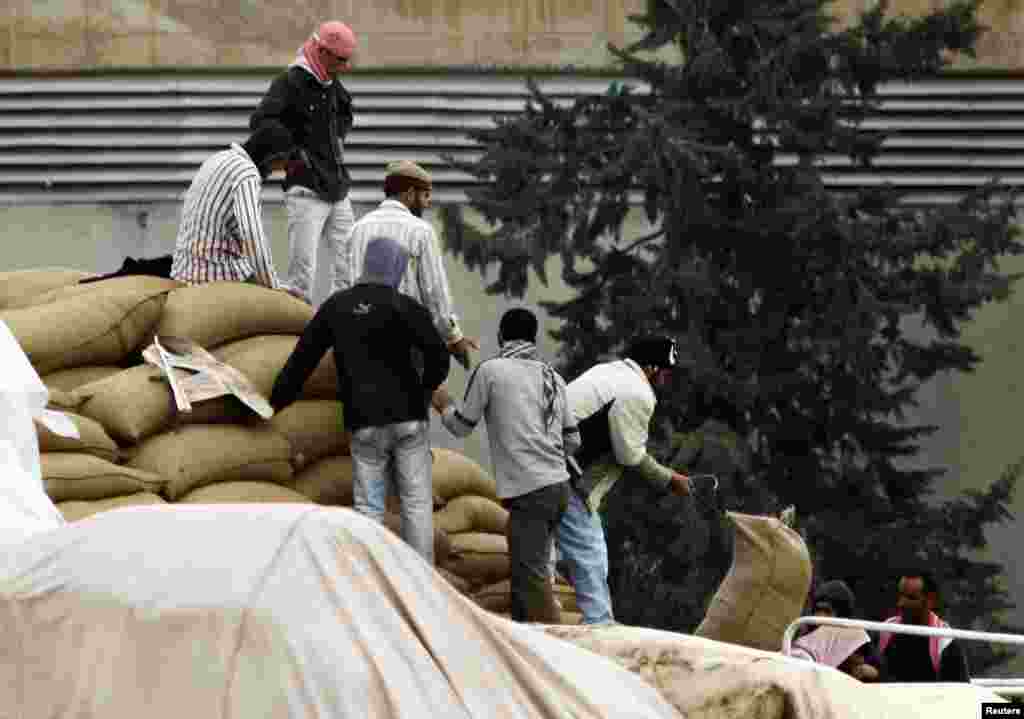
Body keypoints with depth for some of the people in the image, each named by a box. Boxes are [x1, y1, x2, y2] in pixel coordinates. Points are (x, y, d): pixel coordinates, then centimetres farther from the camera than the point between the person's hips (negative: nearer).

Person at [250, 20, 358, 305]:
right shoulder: (290, 82, -11)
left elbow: (345, 114, 36)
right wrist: (293, 154, -17)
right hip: (306, 190, -8)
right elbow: (260, 121, -23)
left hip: (338, 191, 8)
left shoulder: (332, 85, 13)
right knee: (303, 271, -10)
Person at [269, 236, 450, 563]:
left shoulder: (336, 306, 5)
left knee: (369, 508, 4)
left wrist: (276, 401, 20)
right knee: (416, 505, 3)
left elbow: (302, 358, 10)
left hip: (365, 425, 2)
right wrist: (426, 387, 5)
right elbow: (438, 355, -16)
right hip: (407, 419, -2)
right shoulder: (405, 308, -7)